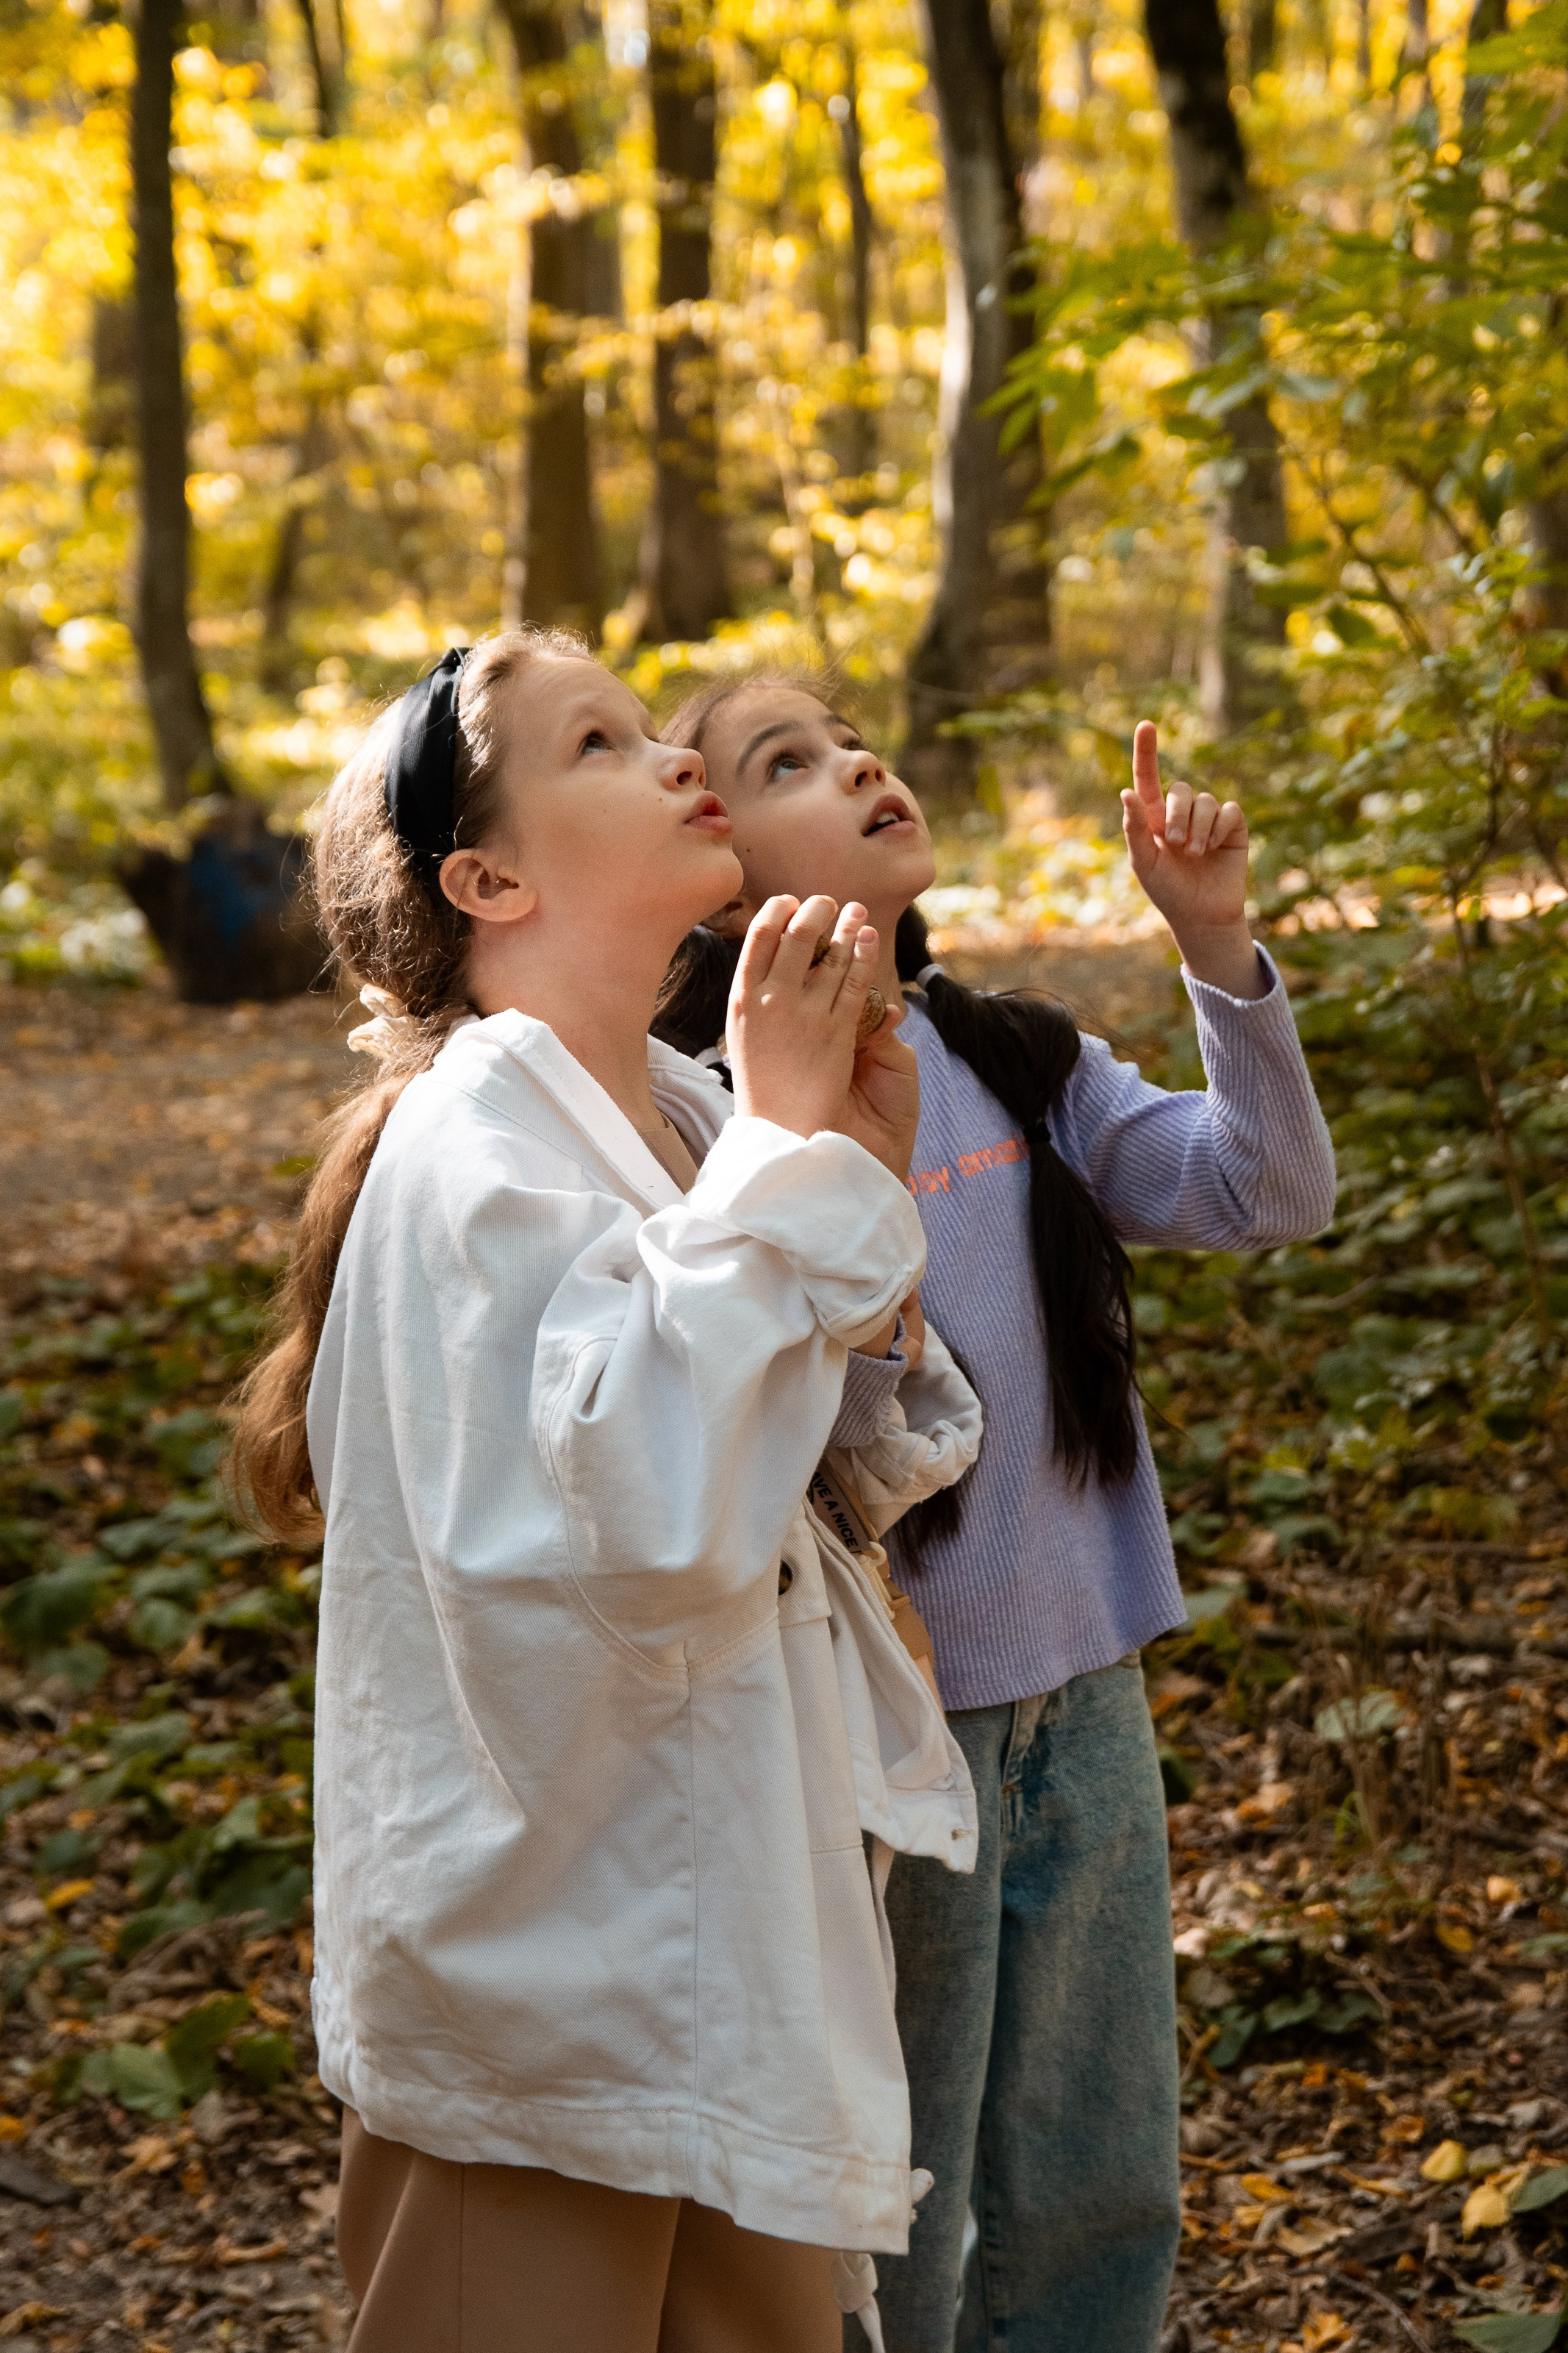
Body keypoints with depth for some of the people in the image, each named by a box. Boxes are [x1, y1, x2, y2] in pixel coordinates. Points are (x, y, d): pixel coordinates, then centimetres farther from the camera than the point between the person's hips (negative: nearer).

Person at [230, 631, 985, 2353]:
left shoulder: (686, 1117, 5)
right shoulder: (476, 1147, -19)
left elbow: (852, 1484, 9)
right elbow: (644, 1512, -32)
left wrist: (861, 1179, -4)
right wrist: (787, 1158, -23)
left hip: (740, 1911, 8)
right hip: (558, 1961, -8)